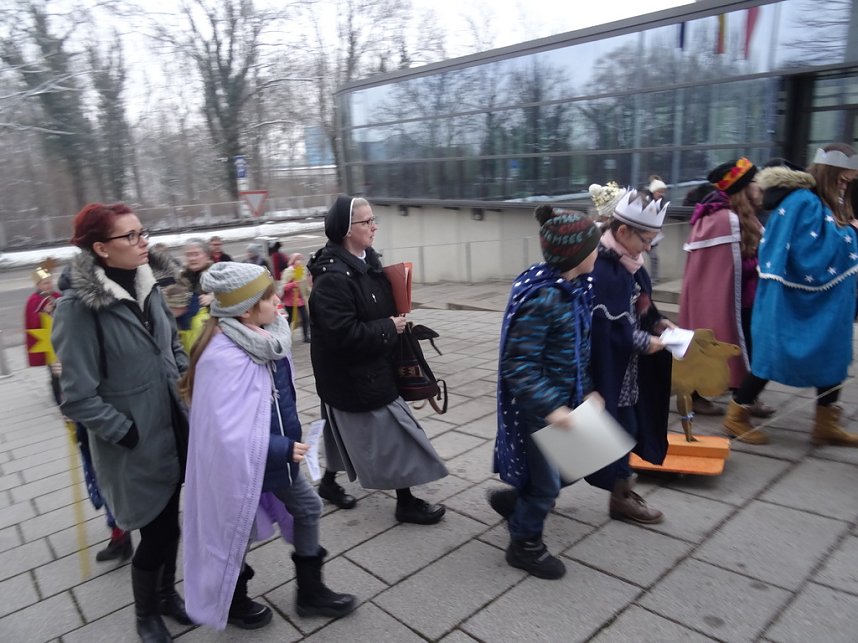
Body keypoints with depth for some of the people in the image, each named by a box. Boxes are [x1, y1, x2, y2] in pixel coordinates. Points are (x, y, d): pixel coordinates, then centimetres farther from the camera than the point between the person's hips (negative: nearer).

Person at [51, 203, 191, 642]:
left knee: (170, 523, 20)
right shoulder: (78, 307, -19)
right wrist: (130, 434, -14)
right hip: (136, 448, -6)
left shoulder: (147, 287, 0)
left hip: (173, 433, 6)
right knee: (156, 532, 8)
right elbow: (79, 398, -19)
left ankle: (167, 593, 45)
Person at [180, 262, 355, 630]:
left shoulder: (266, 336, -5)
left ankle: (310, 592, 35)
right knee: (238, 529, 14)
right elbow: (230, 432, -32)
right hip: (243, 462, -8)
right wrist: (284, 448, -24)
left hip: (276, 454, 8)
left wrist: (288, 443, 16)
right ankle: (233, 603, 42)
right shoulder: (225, 358, -31)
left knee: (308, 508, 17)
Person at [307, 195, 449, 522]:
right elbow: (343, 335, -30)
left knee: (349, 432, 23)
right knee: (391, 435, 1)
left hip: (369, 368, 9)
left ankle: (329, 482, 42)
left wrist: (397, 321, -1)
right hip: (352, 376, -9)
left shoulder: (366, 261, 4)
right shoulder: (332, 277, -26)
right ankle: (406, 502, 18)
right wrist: (389, 329, -20)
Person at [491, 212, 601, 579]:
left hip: (565, 397, 9)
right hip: (539, 405, -9)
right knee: (547, 480, 8)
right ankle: (524, 545, 32)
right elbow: (518, 366, -27)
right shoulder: (541, 297, -28)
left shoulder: (574, 286, 0)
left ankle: (513, 499, 44)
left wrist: (586, 390, 13)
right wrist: (551, 407, -32)